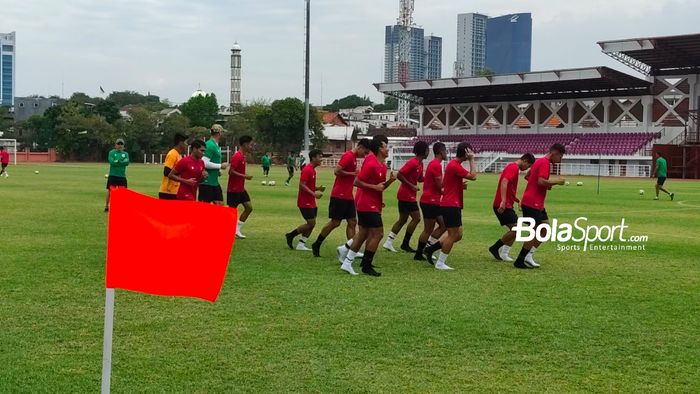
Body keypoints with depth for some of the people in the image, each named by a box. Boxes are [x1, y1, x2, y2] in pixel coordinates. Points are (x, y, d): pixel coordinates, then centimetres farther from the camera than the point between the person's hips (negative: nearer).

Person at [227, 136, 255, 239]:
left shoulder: (243, 156, 11)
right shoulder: (237, 156, -18)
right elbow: (231, 171, -23)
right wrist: (244, 176, -23)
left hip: (241, 189, 9)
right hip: (234, 189, -9)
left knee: (249, 207, 7)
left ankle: (237, 229, 12)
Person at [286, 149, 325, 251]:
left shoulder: (313, 170, 14)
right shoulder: (307, 170, -16)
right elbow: (302, 185, -22)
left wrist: (317, 188, 5)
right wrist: (314, 194, -24)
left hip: (311, 202, 10)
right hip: (305, 202, -10)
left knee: (312, 224, 8)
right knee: (311, 223, -8)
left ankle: (301, 244, 12)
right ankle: (290, 235, 6)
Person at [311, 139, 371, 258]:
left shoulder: (353, 157, 15)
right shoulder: (348, 156, -14)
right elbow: (337, 171, -22)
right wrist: (352, 173, -15)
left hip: (348, 197, 9)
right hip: (340, 196, -9)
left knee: (352, 222, 2)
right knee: (335, 222, -1)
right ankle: (316, 245, 14)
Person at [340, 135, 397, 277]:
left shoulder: (383, 165, 11)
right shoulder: (371, 164, -18)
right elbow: (357, 182, -17)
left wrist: (390, 180, 0)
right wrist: (375, 187, -21)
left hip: (373, 205, 10)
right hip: (368, 206, -10)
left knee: (363, 233, 12)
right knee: (378, 233, -7)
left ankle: (347, 262, 16)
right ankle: (366, 266, 0)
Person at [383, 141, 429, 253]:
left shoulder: (420, 163, 11)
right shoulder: (413, 163, -18)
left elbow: (420, 179, 19)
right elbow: (399, 175, -21)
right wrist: (412, 186, -20)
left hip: (405, 195, 10)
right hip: (407, 195, -10)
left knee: (403, 219, 12)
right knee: (416, 218, -5)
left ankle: (389, 242, 14)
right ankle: (405, 244, 1)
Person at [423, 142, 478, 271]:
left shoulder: (454, 165, 15)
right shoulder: (455, 166, -17)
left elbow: (443, 184, 24)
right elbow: (473, 176, -17)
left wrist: (460, 185, 13)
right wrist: (472, 160, -11)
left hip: (453, 205, 10)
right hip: (451, 206, -10)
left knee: (457, 235, 12)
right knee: (453, 235, -4)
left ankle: (430, 249, 17)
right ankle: (440, 263, 4)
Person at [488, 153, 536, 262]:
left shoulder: (514, 168, 21)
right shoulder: (513, 167, -12)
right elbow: (504, 182, -27)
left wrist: (518, 201, 26)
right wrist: (503, 201, -35)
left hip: (506, 205, 11)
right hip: (503, 206, -11)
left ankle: (504, 254, 11)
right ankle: (495, 248, -3)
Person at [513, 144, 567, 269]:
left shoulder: (540, 161, 16)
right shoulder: (545, 163, -15)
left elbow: (527, 176, 25)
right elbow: (541, 181, -27)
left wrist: (548, 184, 15)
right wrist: (556, 182, -13)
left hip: (537, 203, 10)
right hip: (532, 203, -10)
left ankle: (529, 256, 10)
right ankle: (520, 261, 1)